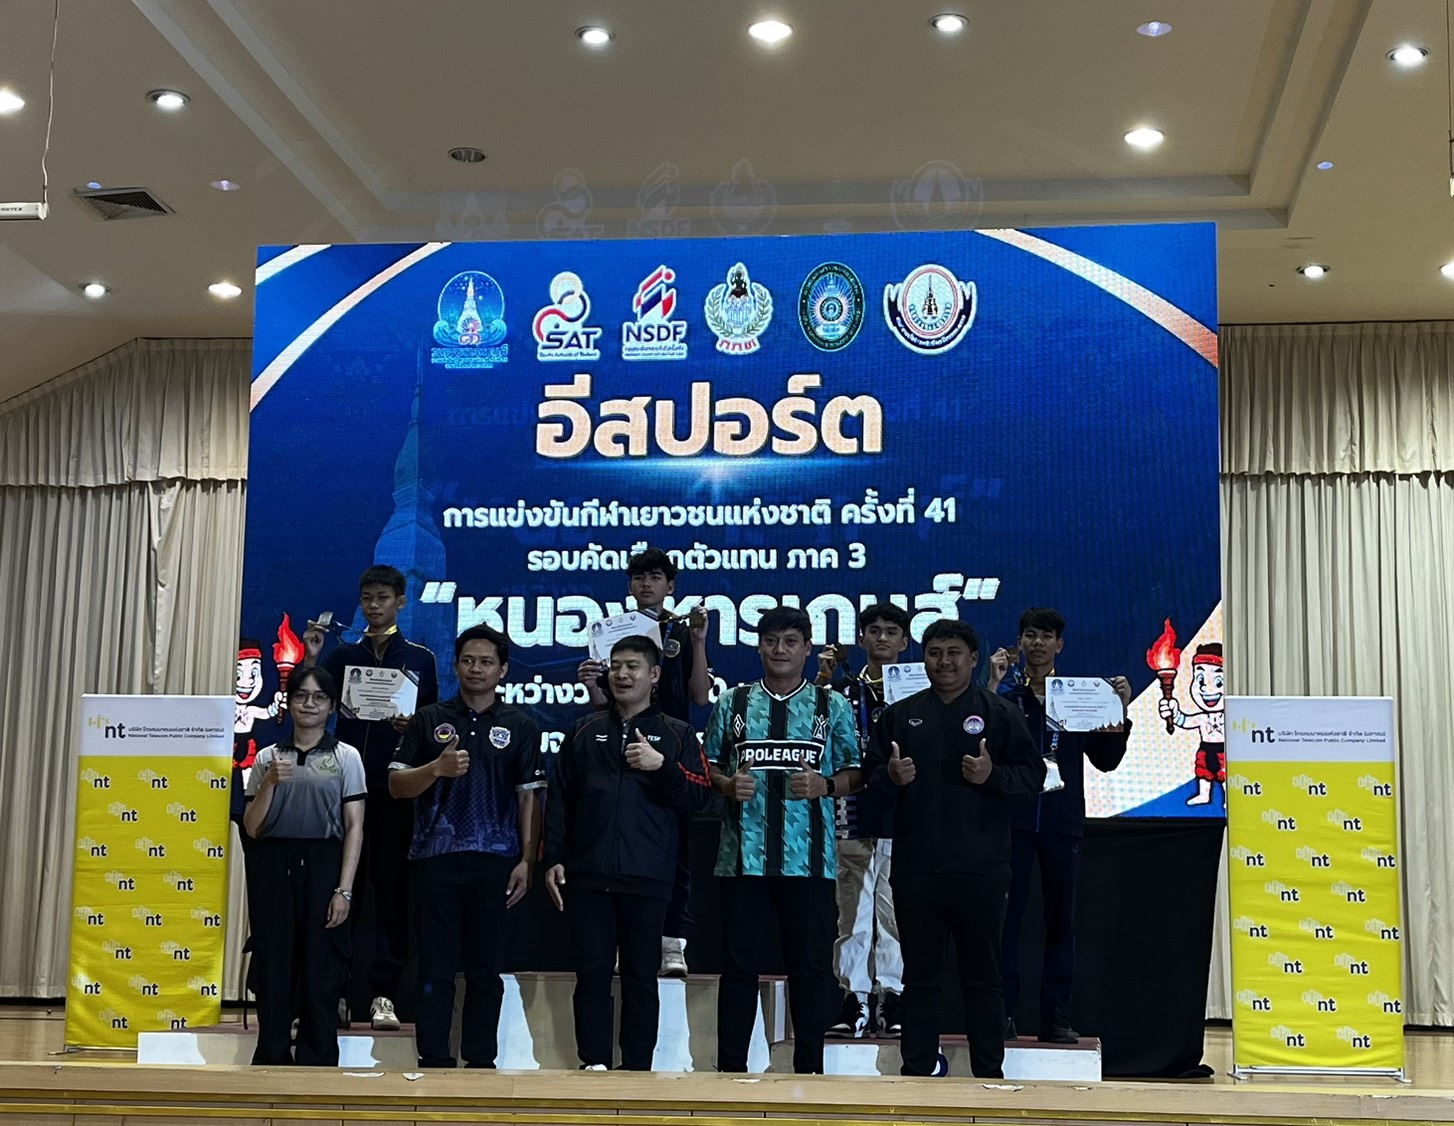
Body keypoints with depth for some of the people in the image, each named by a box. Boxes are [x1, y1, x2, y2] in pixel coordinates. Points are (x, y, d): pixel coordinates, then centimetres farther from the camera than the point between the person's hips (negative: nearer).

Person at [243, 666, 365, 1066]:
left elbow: (354, 827, 0)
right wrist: (270, 782, -8)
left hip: (322, 866, -2)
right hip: (273, 867, 2)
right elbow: (252, 827, 9)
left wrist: (344, 889, -8)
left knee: (321, 970, -1)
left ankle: (317, 1064, 7)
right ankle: (271, 1060, 12)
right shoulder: (268, 757, 11)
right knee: (273, 966, 3)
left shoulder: (346, 757, 5)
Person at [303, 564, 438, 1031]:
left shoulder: (420, 659, 8)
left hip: (396, 788, -1)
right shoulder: (342, 656, 12)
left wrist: (414, 727, -13)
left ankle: (384, 993, 1)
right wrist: (310, 661, -6)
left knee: (392, 888, -2)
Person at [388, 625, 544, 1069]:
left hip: (494, 860, 0)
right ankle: (433, 1061, 7)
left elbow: (529, 796, 5)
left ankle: (481, 1062, 11)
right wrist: (437, 768, -14)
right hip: (436, 856, 0)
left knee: (486, 968, 4)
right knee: (435, 967, 2)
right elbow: (396, 785, 6)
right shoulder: (429, 720, 9)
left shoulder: (520, 726, 8)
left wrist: (526, 860, -3)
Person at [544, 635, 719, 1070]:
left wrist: (662, 767, -14)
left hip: (647, 879, -1)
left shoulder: (678, 735, 8)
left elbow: (702, 799, -1)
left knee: (641, 976, 3)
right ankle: (594, 1065, 8)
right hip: (587, 877, 2)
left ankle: (638, 1069, 9)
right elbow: (559, 800, 12)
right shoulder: (584, 732, 13)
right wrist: (553, 858, 4)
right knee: (592, 973, 2)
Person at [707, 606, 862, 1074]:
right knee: (739, 963, 4)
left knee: (810, 964, 4)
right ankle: (731, 1067, 12)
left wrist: (825, 785, -11)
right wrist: (728, 784, -7)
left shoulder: (832, 706, 7)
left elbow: (855, 772, 8)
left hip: (809, 858, 0)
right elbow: (709, 767, 14)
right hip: (744, 856, 1)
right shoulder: (732, 703, 10)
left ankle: (809, 1069, 14)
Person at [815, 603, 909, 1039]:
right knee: (852, 911, 2)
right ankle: (855, 999, 7)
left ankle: (891, 999, 4)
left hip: (900, 818, -1)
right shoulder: (844, 688, 11)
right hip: (853, 816, 1)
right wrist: (822, 680, -7)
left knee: (896, 913, -2)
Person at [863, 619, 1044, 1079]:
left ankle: (989, 1074, 13)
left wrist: (993, 776, -16)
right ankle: (916, 1072, 16)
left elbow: (1034, 773, 1)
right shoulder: (899, 715, 12)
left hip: (980, 868, -2)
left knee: (982, 975, 5)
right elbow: (869, 773, 13)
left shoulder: (1001, 713, 4)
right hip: (915, 865, 2)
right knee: (918, 974, 8)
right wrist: (890, 776, -8)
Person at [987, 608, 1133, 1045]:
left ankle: (1055, 1016, 8)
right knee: (1006, 915, -2)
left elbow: (1106, 760, 9)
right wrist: (992, 688, -15)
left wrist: (1120, 712, -2)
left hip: (1062, 821, 2)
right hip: (1012, 819, -2)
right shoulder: (1004, 693, 4)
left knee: (1061, 918, 3)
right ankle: (1002, 1013, 3)